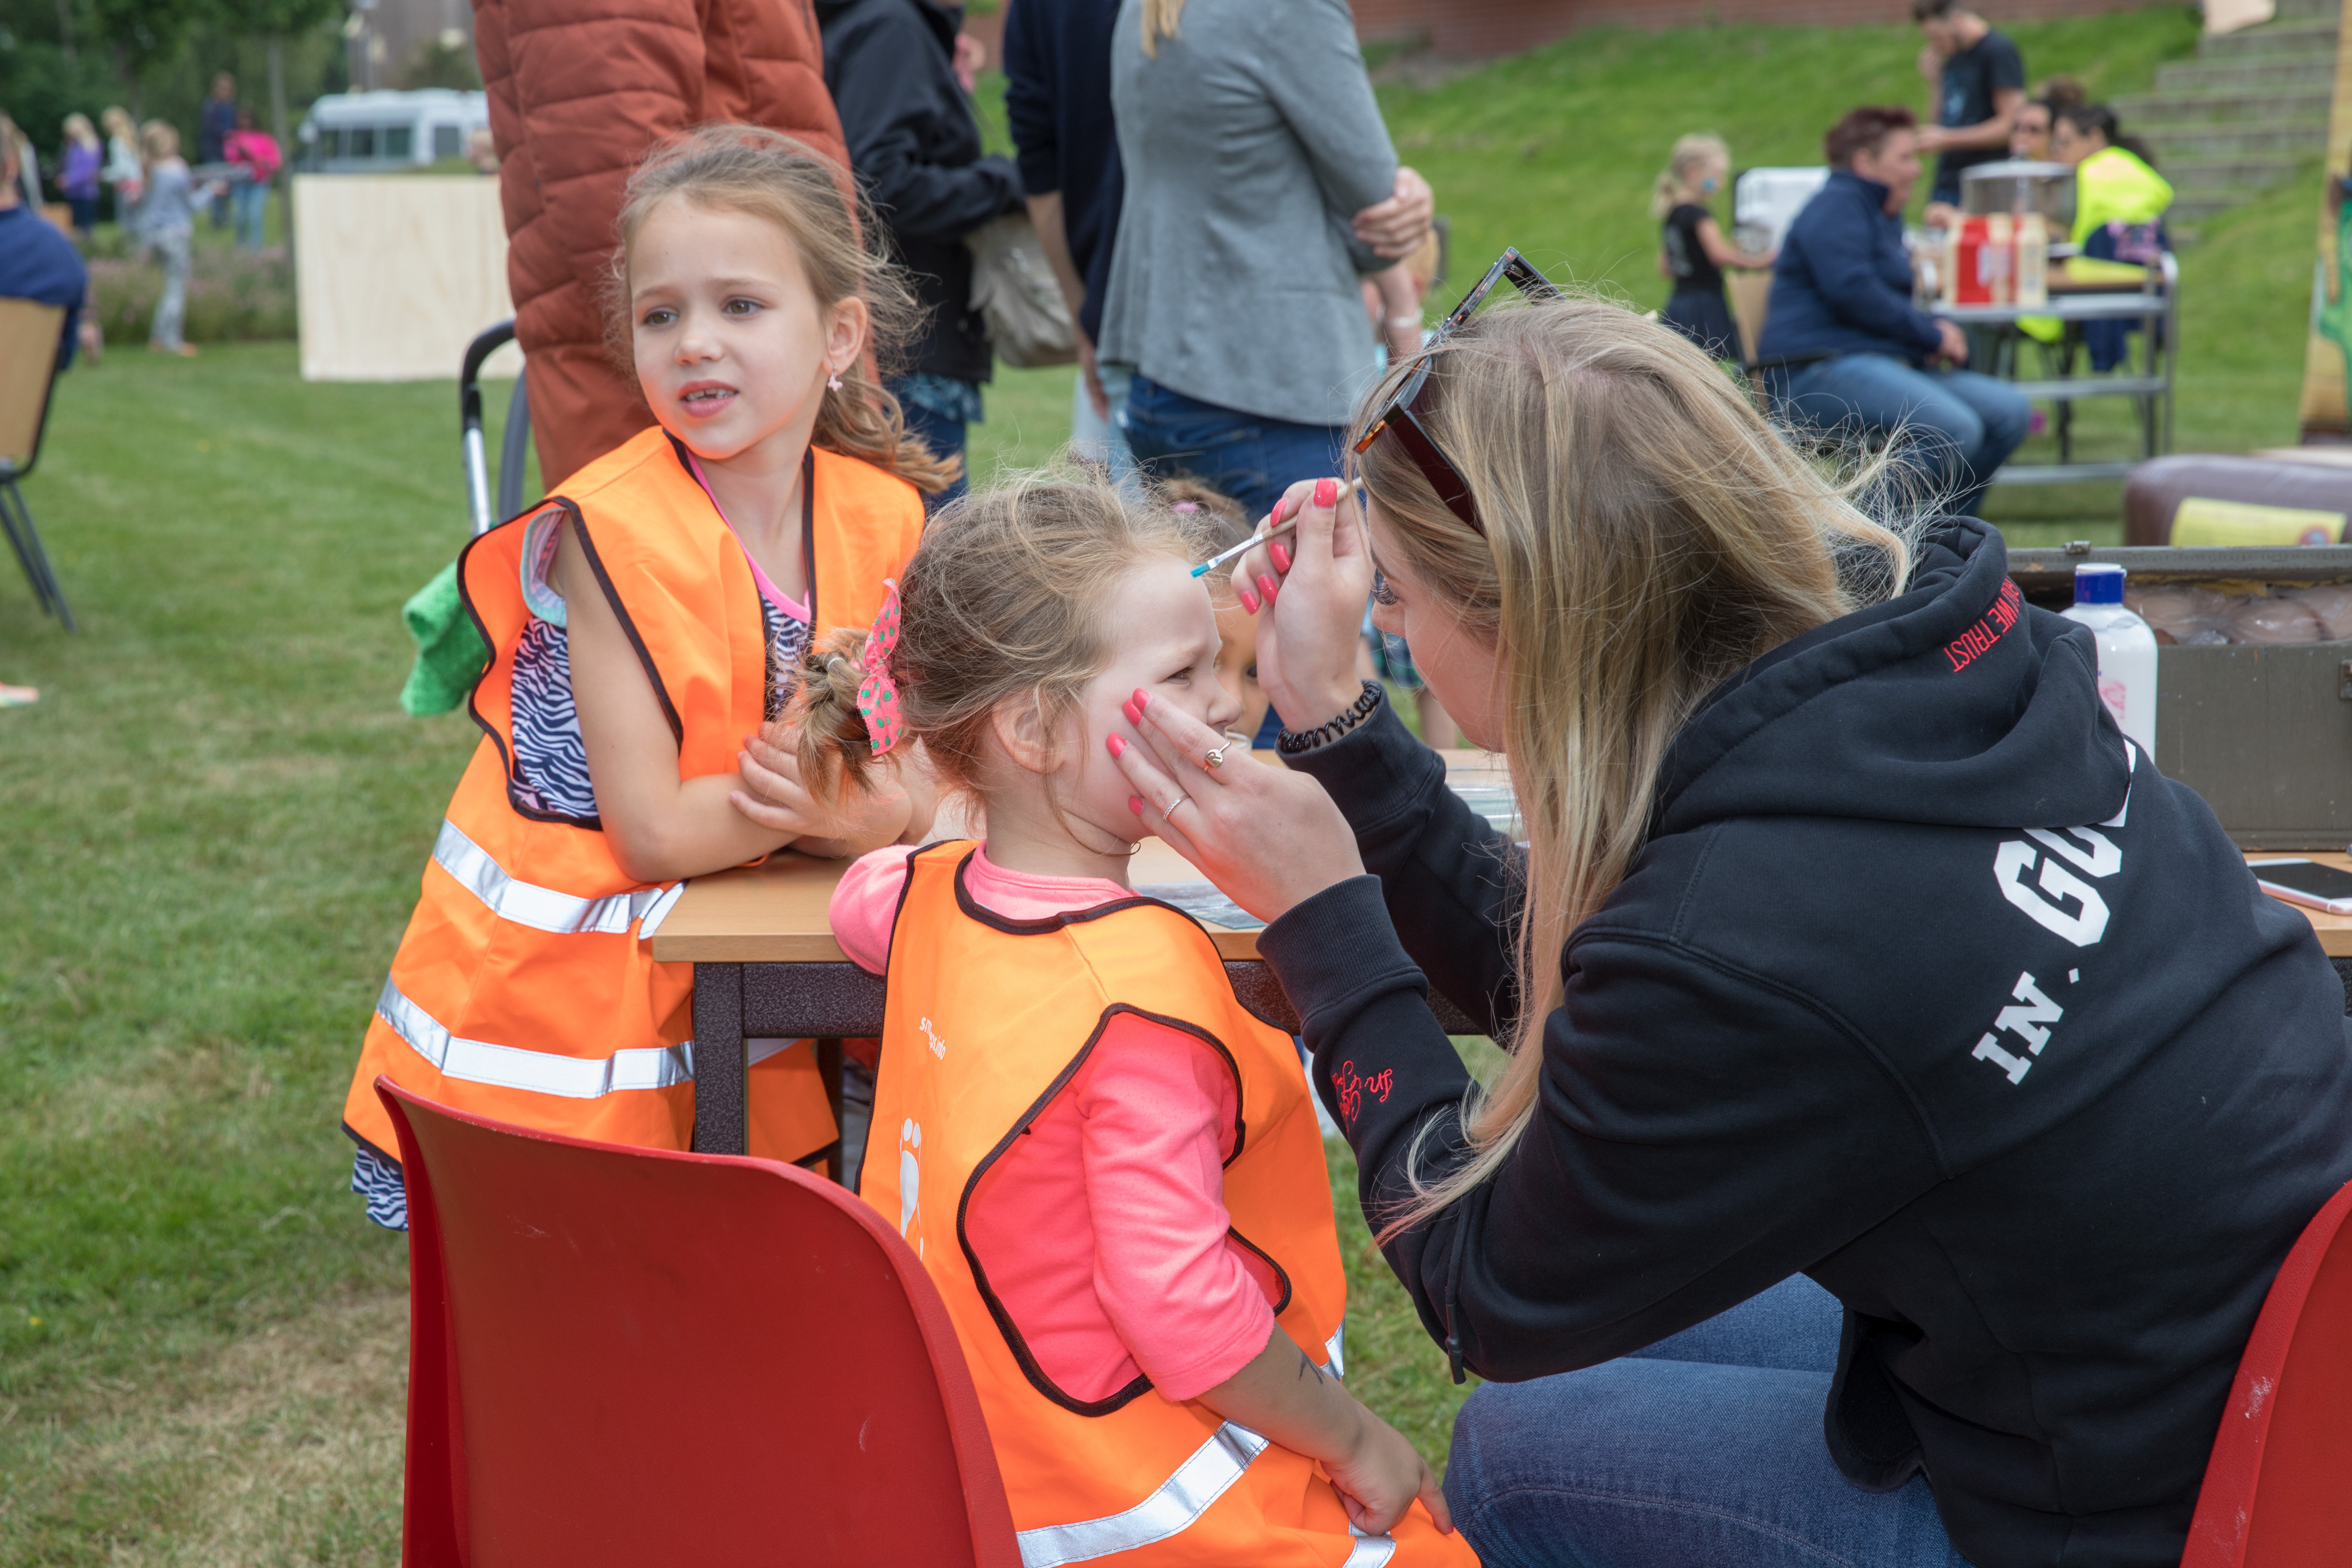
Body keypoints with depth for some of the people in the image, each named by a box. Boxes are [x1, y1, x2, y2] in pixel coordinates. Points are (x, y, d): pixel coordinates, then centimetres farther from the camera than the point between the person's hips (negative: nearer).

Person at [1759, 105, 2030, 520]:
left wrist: (1937, 333, 8)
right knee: (1956, 430, -30)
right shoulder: (1837, 206, -6)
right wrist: (1931, 335, -12)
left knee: (2010, 411, -1)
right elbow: (1851, 290, -20)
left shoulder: (1886, 216, 26)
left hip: (1885, 362, 11)